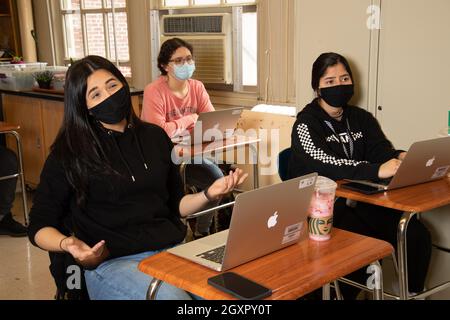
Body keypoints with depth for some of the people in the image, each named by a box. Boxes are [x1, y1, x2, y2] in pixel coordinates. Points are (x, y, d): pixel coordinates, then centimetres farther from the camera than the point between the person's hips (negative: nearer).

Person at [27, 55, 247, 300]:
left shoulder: (154, 137, 13)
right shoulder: (69, 154, 1)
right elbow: (39, 226, 5)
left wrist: (209, 195, 1)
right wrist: (66, 243, -17)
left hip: (172, 249, 4)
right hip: (111, 262, -3)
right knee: (172, 296, -32)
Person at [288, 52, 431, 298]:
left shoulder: (362, 118, 15)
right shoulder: (306, 124, -5)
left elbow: (381, 151, 2)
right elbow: (325, 165, -22)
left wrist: (399, 158, -23)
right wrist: (376, 171, -35)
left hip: (360, 201, 6)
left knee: (417, 235, -12)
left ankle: (413, 293, 10)